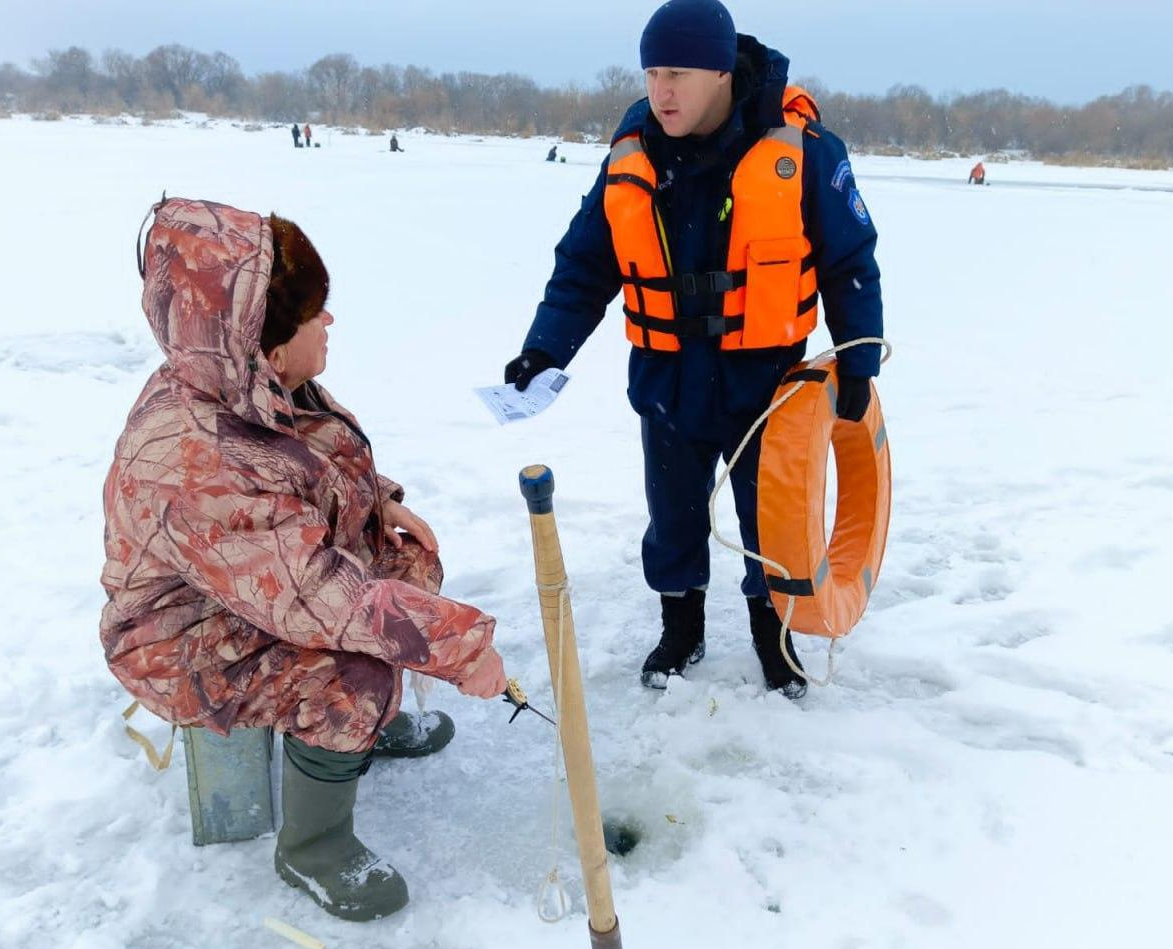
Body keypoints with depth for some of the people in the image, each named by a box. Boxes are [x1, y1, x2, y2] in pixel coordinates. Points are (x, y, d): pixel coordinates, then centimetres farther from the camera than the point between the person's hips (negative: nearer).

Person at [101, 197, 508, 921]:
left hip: (288, 561, 9)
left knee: (413, 565, 6)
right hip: (192, 638, -9)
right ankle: (311, 849, 0)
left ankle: (376, 723, 26)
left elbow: (331, 460, 11)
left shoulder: (258, 389, -11)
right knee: (354, 678, -28)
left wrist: (382, 502, -4)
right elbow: (315, 597, -41)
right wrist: (459, 643, -37)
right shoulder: (185, 464, -39)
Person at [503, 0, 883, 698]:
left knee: (771, 517, 14)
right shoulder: (630, 161, -5)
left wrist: (857, 364, -6)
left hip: (766, 380, -2)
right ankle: (681, 629, 39)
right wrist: (546, 348, -12)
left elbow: (851, 265, -6)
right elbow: (585, 267, 0)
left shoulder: (801, 149, -14)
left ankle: (772, 632, 38)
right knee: (674, 516, 16)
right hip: (668, 381, 3)